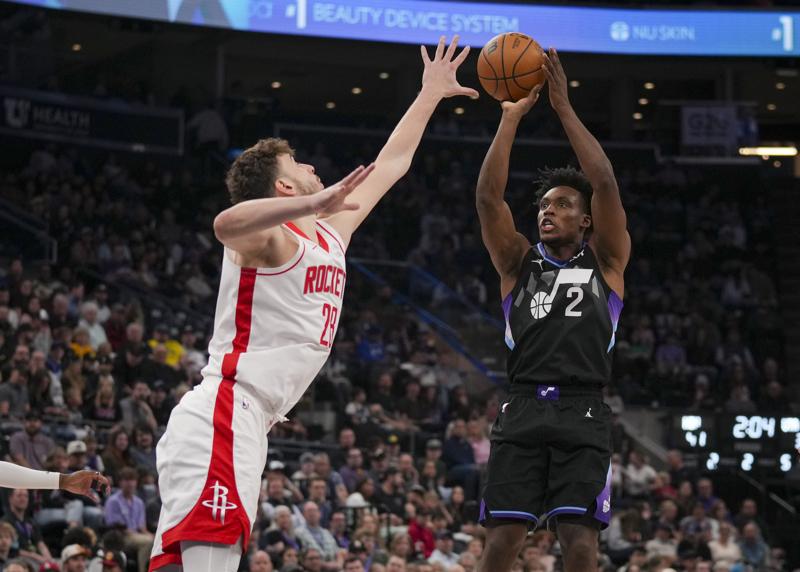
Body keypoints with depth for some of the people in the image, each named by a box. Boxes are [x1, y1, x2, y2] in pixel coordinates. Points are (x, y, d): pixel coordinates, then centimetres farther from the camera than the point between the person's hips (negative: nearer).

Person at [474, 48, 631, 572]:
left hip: (582, 412, -2)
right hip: (524, 410, 2)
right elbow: (488, 198, 2)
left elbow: (606, 185, -2)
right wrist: (512, 117, -3)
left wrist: (564, 107, -4)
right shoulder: (519, 262, 16)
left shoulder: (605, 261, 12)